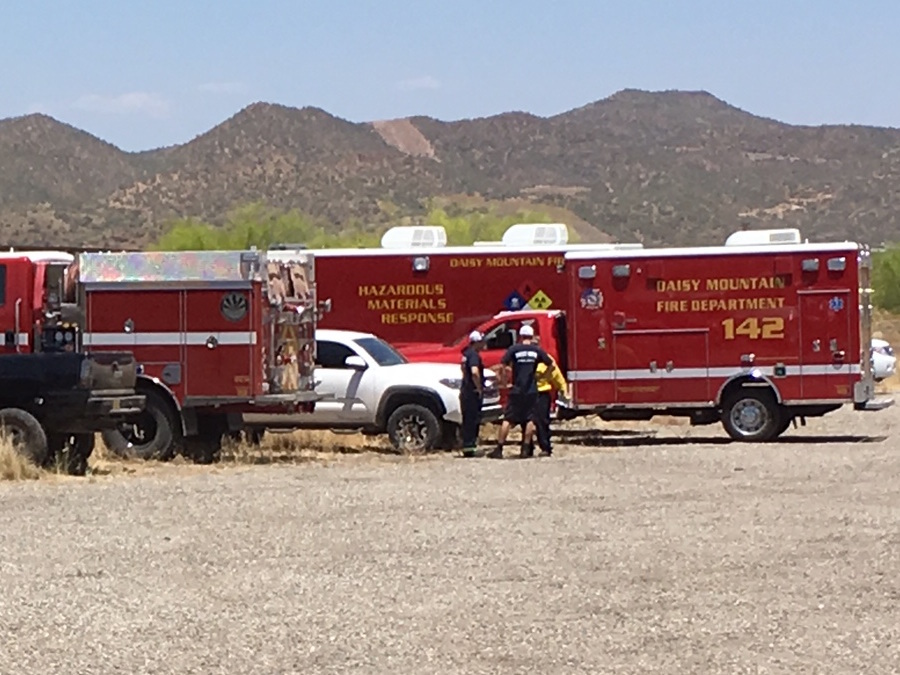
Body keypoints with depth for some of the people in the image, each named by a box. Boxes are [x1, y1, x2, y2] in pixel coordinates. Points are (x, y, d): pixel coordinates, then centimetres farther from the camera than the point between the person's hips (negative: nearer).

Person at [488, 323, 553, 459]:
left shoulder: (514, 349, -2)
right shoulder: (537, 350, 2)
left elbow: (503, 364, -11)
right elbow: (551, 365, 5)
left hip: (516, 390, -1)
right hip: (531, 391, 1)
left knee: (507, 419, 1)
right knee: (530, 420, 9)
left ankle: (499, 449, -1)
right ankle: (526, 449, 4)